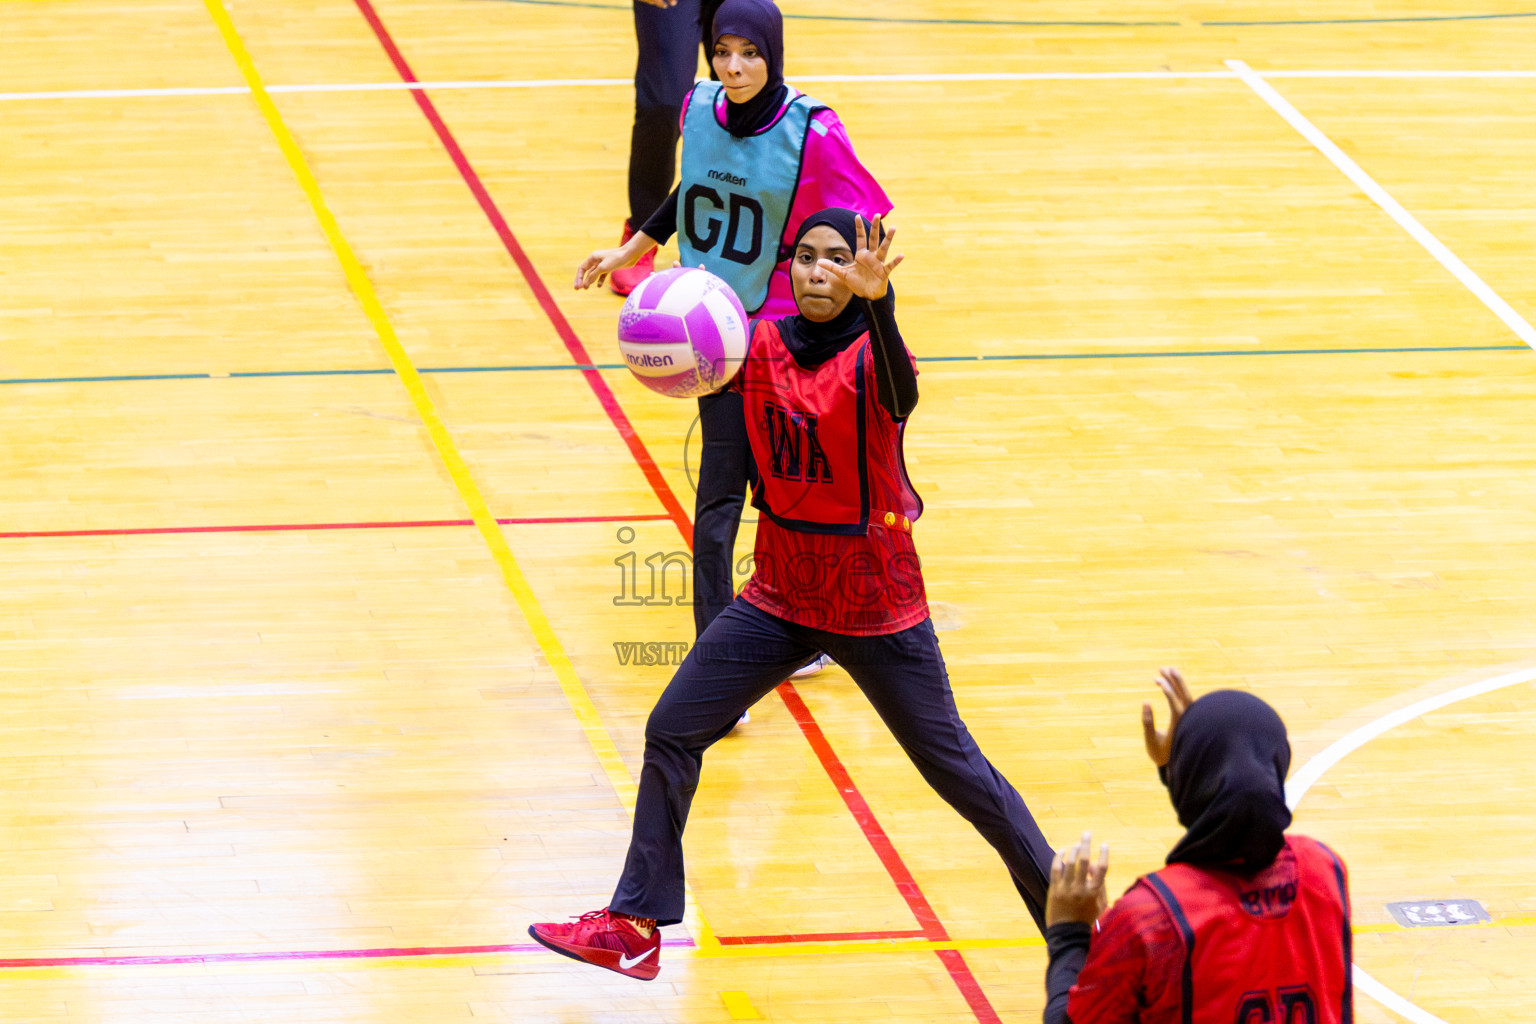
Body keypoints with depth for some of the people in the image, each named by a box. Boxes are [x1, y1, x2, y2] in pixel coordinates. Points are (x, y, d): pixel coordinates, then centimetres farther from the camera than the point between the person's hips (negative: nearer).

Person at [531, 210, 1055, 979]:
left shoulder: (870, 353, -18)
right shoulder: (765, 344, -1)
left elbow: (900, 394, -40)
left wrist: (876, 303, -59)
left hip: (875, 608, -5)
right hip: (781, 596, 5)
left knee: (951, 764, 2)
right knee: (671, 732, 2)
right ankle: (636, 924, 12)